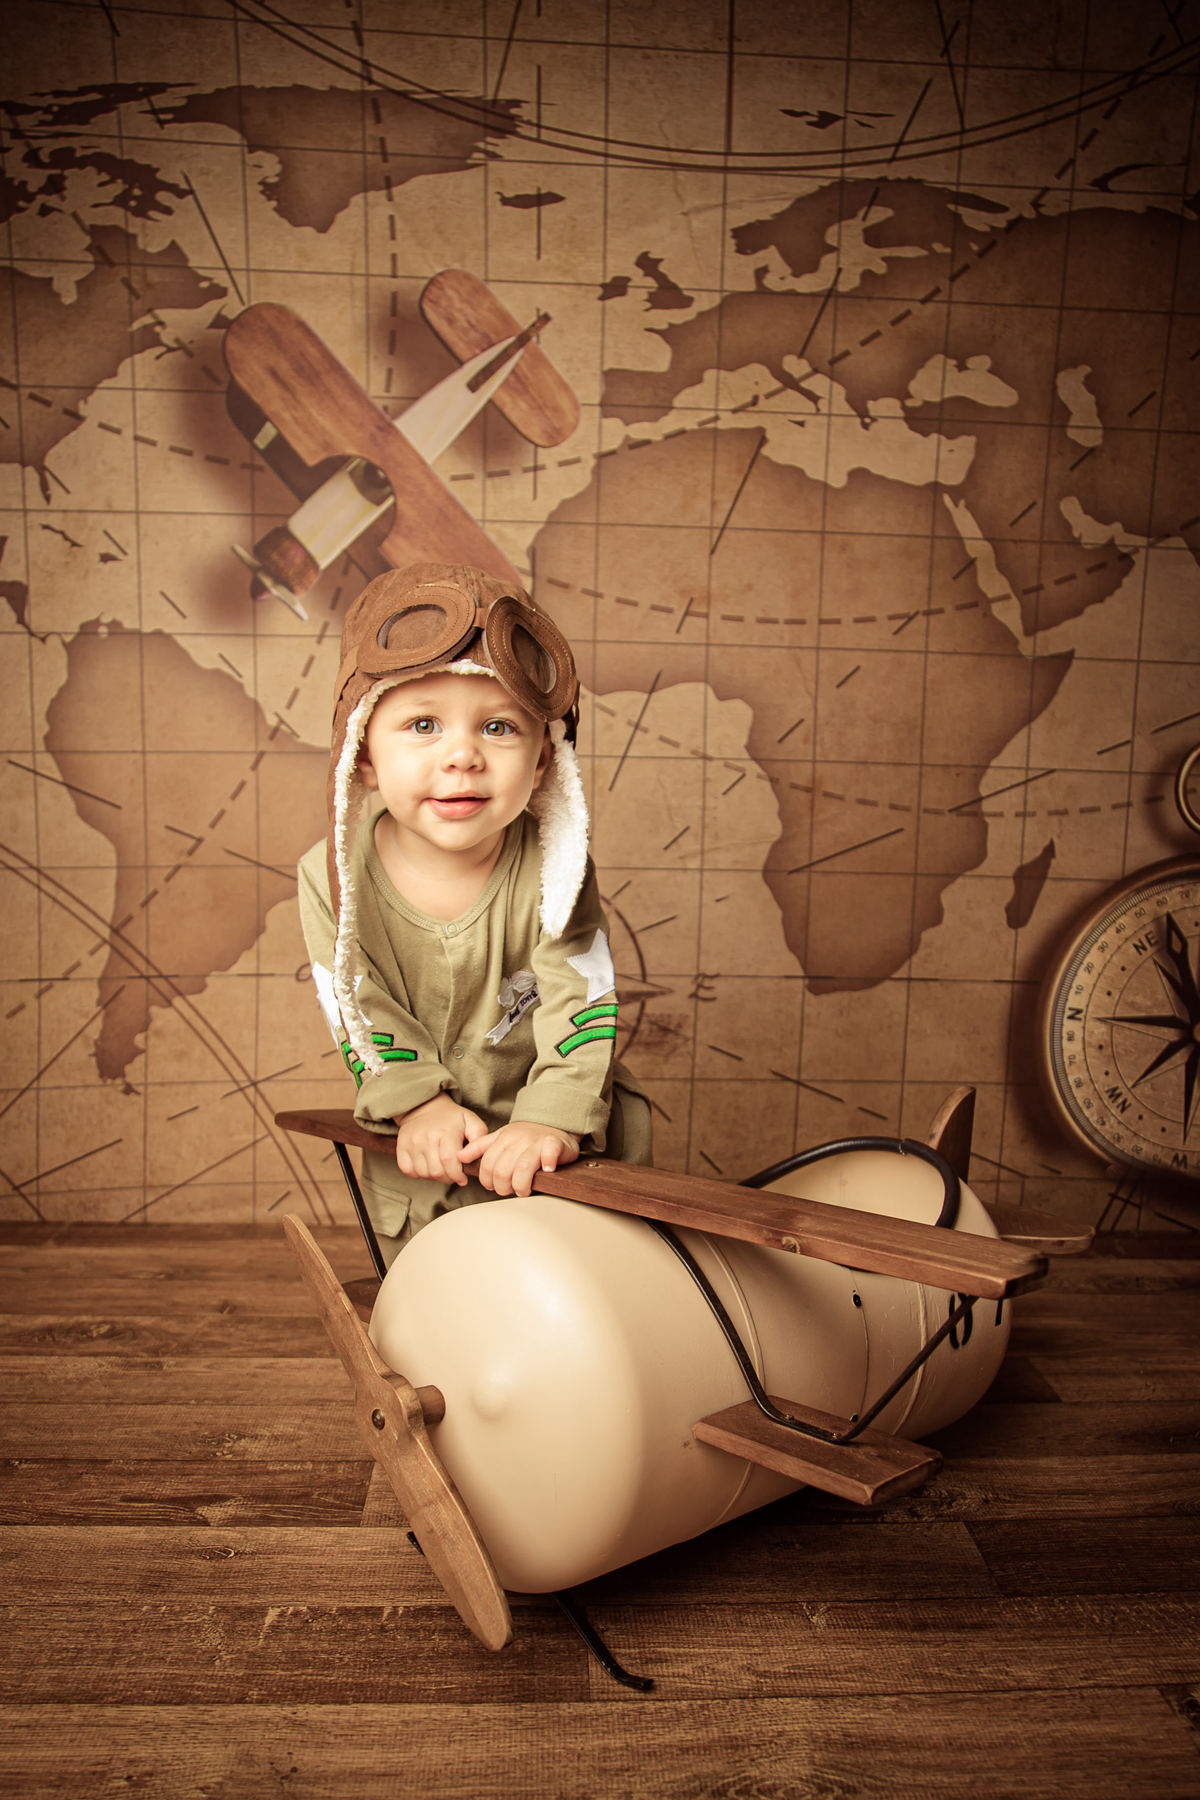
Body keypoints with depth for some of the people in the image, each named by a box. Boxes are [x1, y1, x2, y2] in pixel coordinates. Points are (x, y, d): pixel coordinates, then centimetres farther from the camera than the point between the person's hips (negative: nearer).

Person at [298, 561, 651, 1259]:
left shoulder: (552, 867, -20)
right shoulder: (334, 877, -16)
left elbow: (584, 1005, -22)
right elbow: (360, 1013, -10)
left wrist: (553, 1121, -33)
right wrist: (417, 1104, -21)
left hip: (560, 1138, -1)